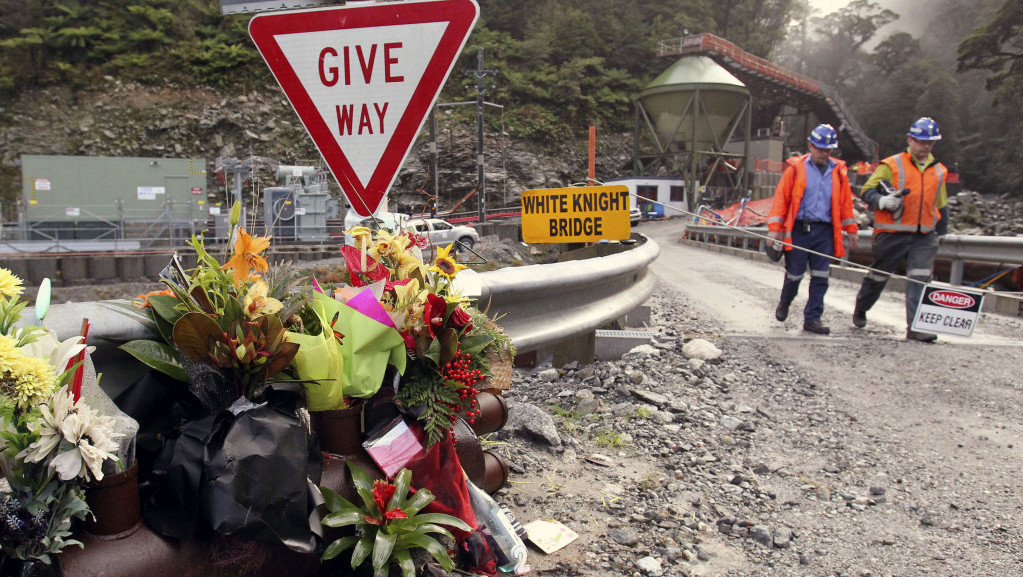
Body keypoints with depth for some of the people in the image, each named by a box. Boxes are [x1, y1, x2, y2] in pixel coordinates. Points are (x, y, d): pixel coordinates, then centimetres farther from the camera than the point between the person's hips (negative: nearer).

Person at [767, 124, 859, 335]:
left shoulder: (839, 171, 12)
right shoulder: (795, 168, 2)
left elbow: (846, 202, 17)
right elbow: (781, 198, 0)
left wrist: (851, 230, 16)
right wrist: (774, 228, -5)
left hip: (825, 232, 3)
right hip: (799, 229, -2)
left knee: (820, 277, -1)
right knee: (794, 274, 3)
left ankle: (812, 318, 7)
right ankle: (785, 303, 33)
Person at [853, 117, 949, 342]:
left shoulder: (939, 170, 15)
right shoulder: (892, 165, -2)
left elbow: (941, 205, 25)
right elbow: (867, 191, -6)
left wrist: (941, 232, 24)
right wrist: (883, 201, -25)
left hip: (924, 237, 4)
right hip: (892, 234, -4)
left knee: (920, 281, -10)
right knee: (878, 276, 10)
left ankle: (916, 326, -11)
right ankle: (860, 309, 33)